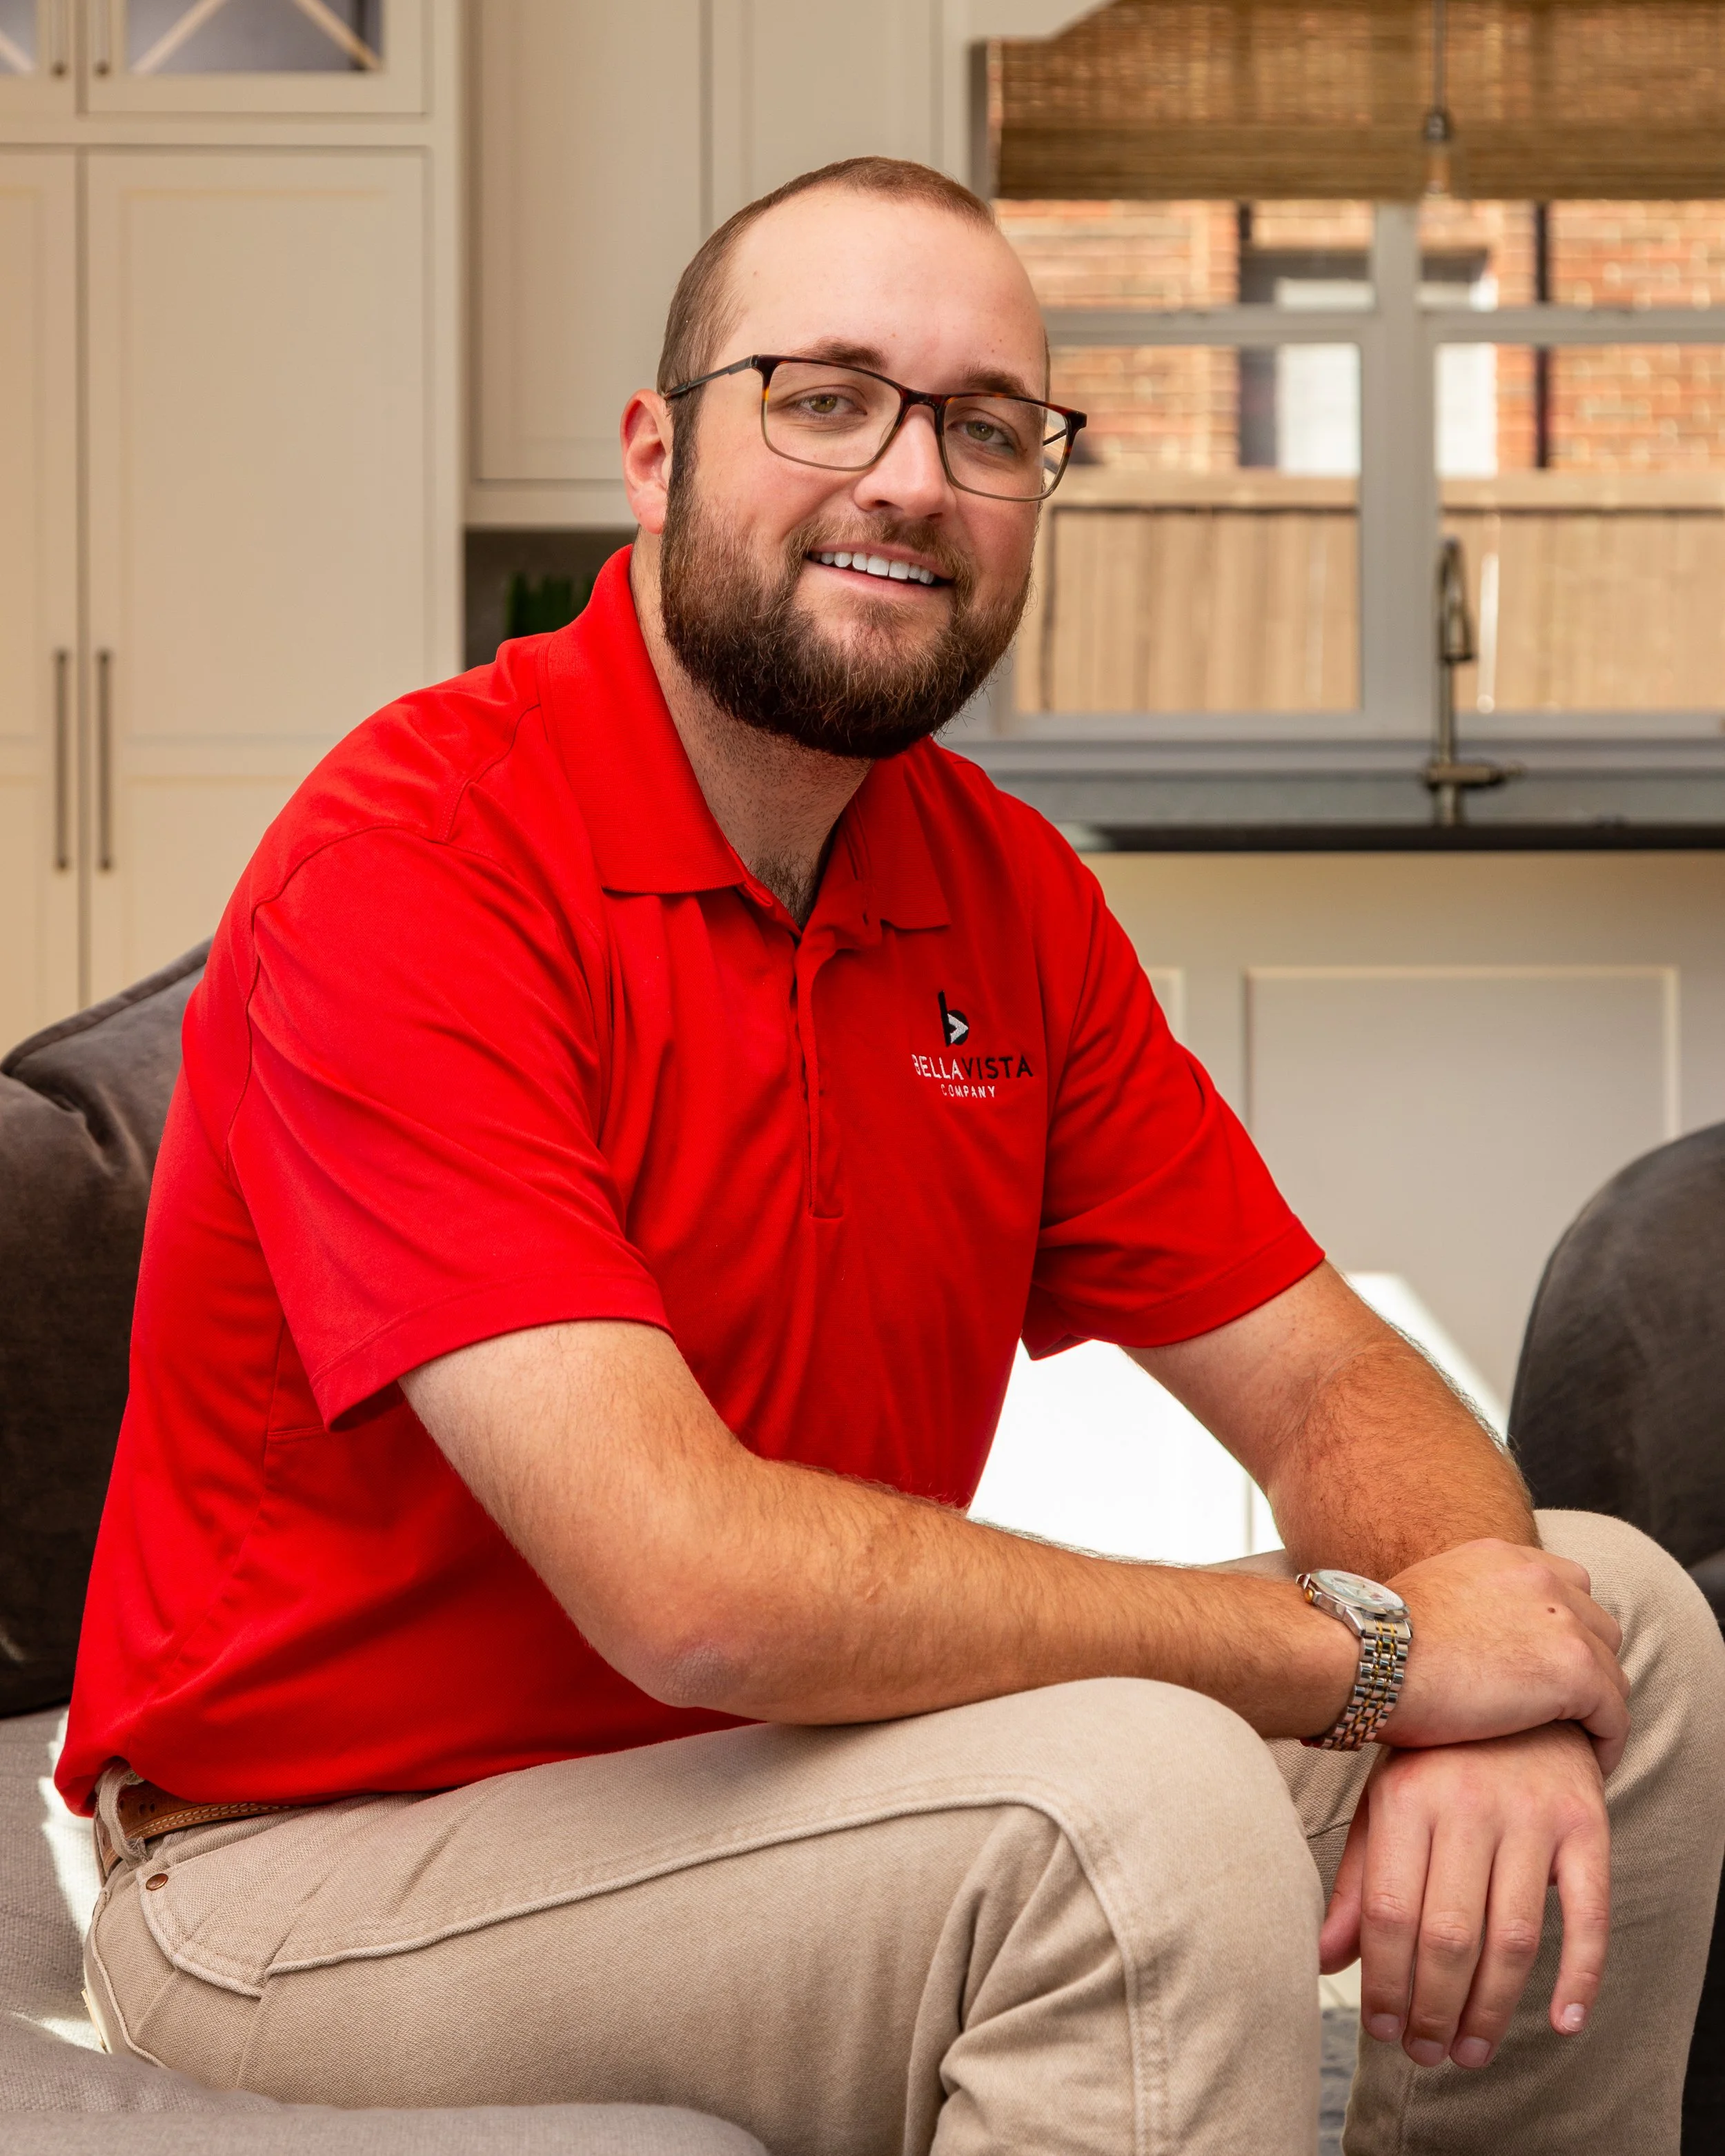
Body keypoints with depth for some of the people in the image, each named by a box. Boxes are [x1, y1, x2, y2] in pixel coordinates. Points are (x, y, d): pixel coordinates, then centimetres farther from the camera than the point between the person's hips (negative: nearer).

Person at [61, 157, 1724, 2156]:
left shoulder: (1006, 891, 4)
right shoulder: (410, 865, -21)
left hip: (775, 1774, 8)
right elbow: (692, 1580, -31)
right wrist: (1371, 1647, -22)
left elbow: (1329, 1385, 4)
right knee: (1145, 1803, -34)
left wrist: (1487, 1692, -20)